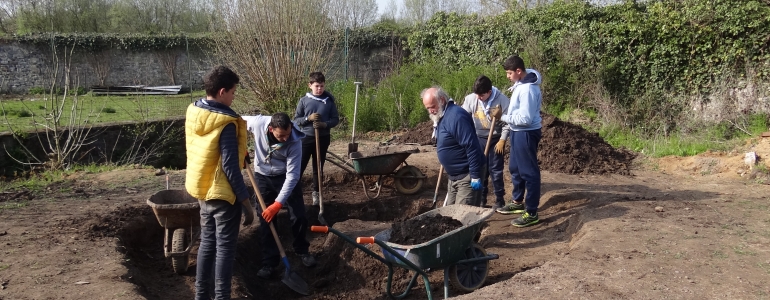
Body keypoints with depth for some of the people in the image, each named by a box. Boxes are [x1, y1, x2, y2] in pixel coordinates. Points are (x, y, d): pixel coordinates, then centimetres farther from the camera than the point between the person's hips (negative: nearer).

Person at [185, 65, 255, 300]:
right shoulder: (225, 122, -23)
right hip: (223, 193, -8)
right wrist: (246, 200, -17)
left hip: (202, 188, 8)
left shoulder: (193, 111, 2)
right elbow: (230, 167, -24)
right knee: (224, 247, 4)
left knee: (207, 241, 19)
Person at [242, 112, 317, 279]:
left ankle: (302, 250, 26)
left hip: (286, 176, -1)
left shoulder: (295, 142, -31)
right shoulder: (258, 123, -27)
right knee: (266, 220, 3)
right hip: (263, 177, 1)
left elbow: (292, 175, -29)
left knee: (299, 217, 0)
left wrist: (278, 203, -32)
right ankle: (269, 261, 14)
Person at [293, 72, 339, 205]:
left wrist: (325, 124, -17)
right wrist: (308, 118, -18)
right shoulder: (304, 100, -4)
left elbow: (336, 119, 2)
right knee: (299, 166, -1)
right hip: (306, 137, -1)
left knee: (318, 167, 12)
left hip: (323, 138, 1)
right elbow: (296, 120, -1)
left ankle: (316, 193, 23)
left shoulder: (329, 100, -2)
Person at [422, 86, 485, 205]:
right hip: (454, 176, 10)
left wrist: (475, 176, -26)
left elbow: (472, 147, -27)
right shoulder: (440, 116, 9)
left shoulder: (456, 116, -23)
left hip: (466, 176, -10)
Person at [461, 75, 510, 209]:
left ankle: (500, 199, 12)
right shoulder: (471, 99, -11)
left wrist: (502, 140, -12)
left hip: (496, 139, -3)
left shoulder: (502, 100, -18)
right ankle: (481, 197, 22)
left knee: (495, 170, 0)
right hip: (479, 138, 3)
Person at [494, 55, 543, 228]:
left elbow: (525, 118, -28)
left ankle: (532, 214, 5)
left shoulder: (528, 89, -24)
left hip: (526, 134, -11)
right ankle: (518, 202, 39)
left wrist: (504, 117, -16)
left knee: (529, 172, -3)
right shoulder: (521, 83, 7)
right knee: (515, 168, 22)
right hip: (518, 132, 11)